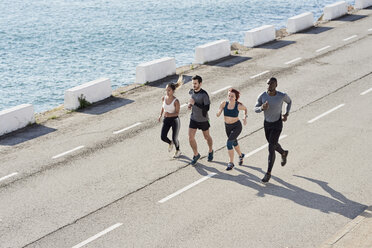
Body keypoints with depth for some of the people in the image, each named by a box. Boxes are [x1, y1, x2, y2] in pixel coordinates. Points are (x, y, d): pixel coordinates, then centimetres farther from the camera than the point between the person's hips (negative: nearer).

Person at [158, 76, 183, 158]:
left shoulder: (176, 101, -23)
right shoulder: (164, 98, -8)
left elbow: (177, 113, -16)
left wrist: (170, 114, -34)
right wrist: (160, 115, 5)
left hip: (175, 120, -4)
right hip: (166, 119, 4)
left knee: (174, 139, 5)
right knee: (163, 137, -8)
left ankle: (178, 151, 37)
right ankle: (170, 143, 28)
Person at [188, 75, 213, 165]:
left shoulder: (204, 94, -24)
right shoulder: (192, 91, -5)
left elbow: (207, 108, -31)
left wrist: (194, 103, -33)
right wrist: (190, 104, -1)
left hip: (203, 120, -4)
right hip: (193, 118, 4)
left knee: (206, 137, 16)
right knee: (191, 138, -4)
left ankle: (210, 151, 43)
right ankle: (196, 155, 15)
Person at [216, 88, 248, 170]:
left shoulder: (239, 105, -21)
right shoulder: (224, 103, -17)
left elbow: (245, 109, 2)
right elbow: (218, 115, -16)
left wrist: (245, 118, -8)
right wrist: (219, 112, -37)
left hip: (237, 126, -5)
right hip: (228, 126, 5)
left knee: (229, 143, -18)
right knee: (234, 143, 25)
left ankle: (231, 163, -3)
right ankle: (240, 155, 54)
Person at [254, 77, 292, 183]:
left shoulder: (282, 95, -22)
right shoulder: (262, 96, -16)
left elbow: (289, 101, 2)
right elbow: (256, 109, -7)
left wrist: (287, 114, -10)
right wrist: (262, 108, -30)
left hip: (277, 125, -4)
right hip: (267, 123, 4)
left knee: (271, 148, -10)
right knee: (273, 144, 25)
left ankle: (268, 173, 3)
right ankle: (283, 153, 60)